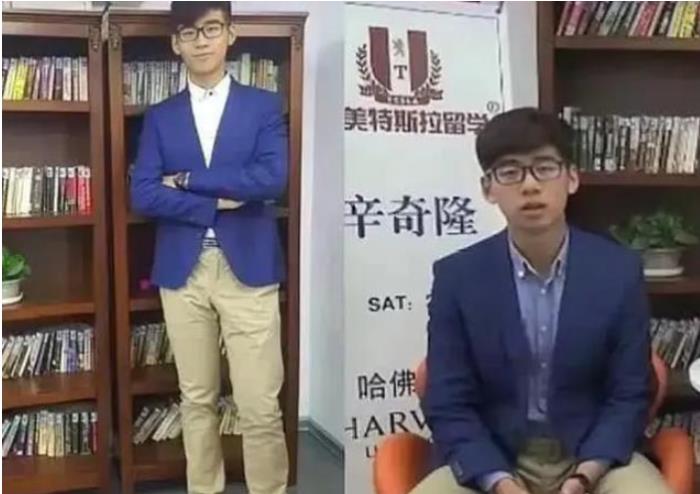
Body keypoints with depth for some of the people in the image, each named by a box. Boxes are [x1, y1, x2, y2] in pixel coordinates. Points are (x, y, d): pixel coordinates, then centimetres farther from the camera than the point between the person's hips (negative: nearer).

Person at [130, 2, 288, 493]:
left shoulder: (265, 106, 5)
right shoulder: (160, 117, 10)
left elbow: (273, 178, -12)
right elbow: (143, 195, -1)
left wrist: (187, 180, -8)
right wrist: (215, 203, -11)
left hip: (248, 268, -2)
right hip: (183, 271, 3)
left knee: (260, 405, -2)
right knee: (197, 399, 12)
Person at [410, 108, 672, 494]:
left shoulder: (619, 270, -5)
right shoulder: (457, 277, -7)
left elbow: (629, 395, 0)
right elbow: (448, 407, -5)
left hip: (593, 458, 1)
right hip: (491, 462, 0)